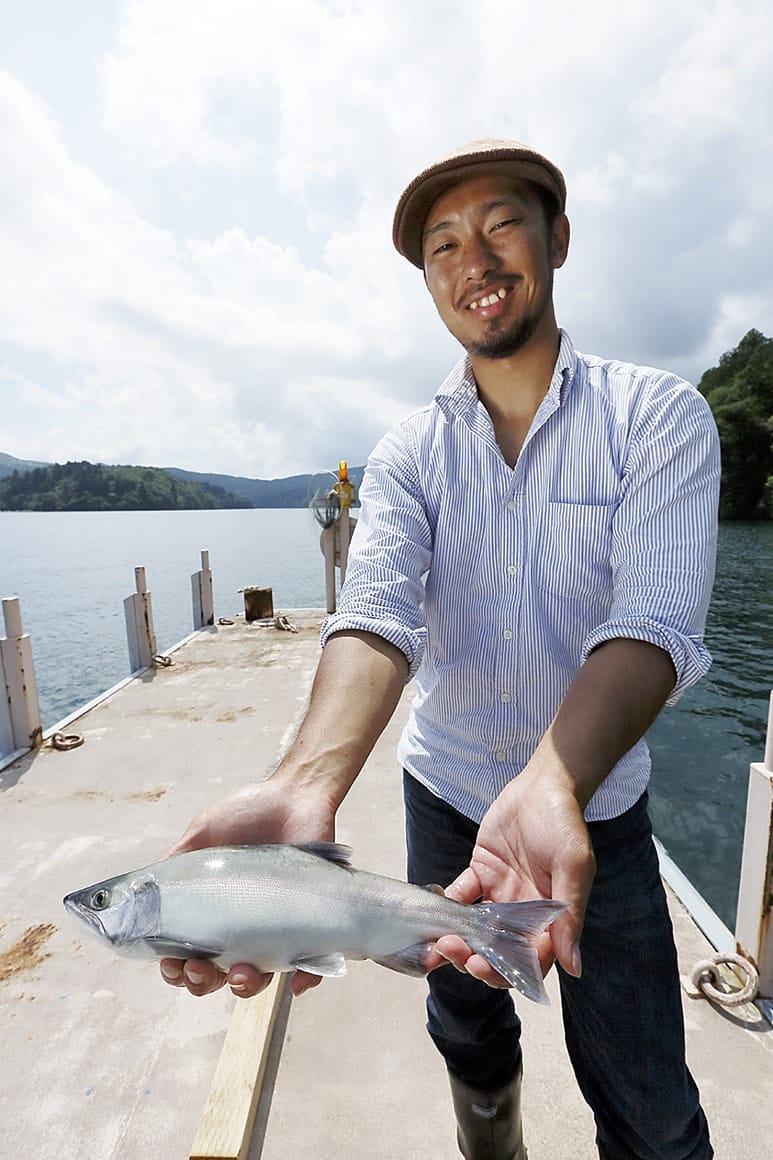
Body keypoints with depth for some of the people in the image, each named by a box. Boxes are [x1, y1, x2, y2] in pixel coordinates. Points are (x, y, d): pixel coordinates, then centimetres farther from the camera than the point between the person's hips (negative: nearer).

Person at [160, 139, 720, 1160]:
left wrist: (553, 785, -43)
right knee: (472, 1044, 26)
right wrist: (306, 785, -41)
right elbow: (377, 614, -23)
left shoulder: (658, 416, -11)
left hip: (594, 804, -2)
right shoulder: (408, 454, -6)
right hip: (444, 795, 3)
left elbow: (655, 623, -25)